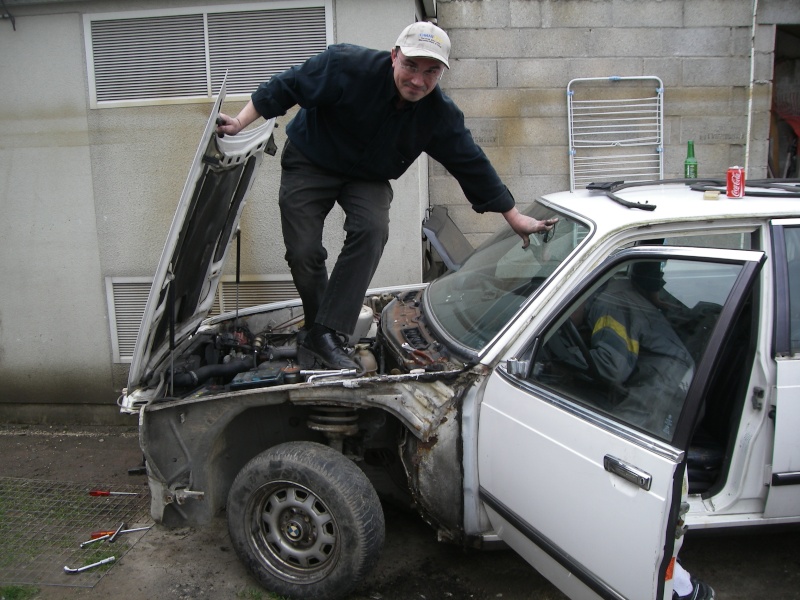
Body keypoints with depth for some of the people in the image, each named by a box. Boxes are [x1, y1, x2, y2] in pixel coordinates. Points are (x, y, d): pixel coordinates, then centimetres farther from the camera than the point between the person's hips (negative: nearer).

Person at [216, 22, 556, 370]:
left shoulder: (441, 115, -17)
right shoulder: (348, 66, -28)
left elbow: (472, 164, -9)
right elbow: (287, 86, -19)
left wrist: (515, 218, -6)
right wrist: (240, 123, -23)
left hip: (368, 178, 2)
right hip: (309, 163, -1)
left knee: (372, 229, -27)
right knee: (303, 252, -9)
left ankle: (324, 335, -24)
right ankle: (318, 327, 16)